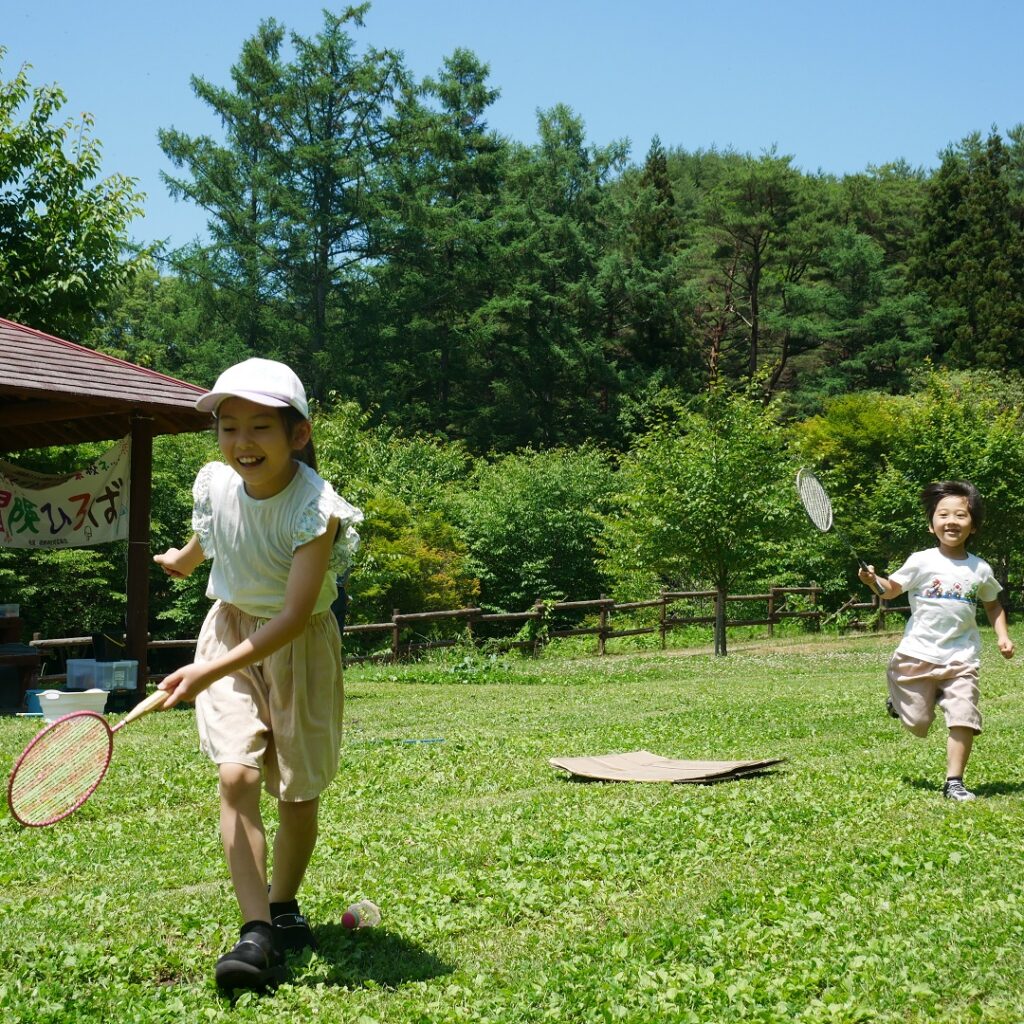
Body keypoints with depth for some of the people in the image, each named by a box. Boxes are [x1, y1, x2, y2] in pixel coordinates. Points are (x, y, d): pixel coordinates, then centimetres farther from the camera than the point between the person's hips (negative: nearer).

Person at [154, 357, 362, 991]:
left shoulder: (315, 509, -27)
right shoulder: (214, 484, -14)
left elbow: (293, 617, -30)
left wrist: (208, 673, -34)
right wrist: (186, 559, 35)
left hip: (298, 645, -3)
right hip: (230, 629, 3)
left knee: (298, 791, 6)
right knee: (237, 776, -14)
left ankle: (284, 904, 31)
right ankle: (256, 933, -13)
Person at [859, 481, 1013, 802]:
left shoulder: (980, 570, 4)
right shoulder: (921, 561, -3)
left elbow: (993, 605, 19)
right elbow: (891, 590, 2)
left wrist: (1002, 636, 5)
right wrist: (873, 580, -19)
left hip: (961, 658, 1)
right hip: (918, 653, -1)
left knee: (964, 719, -11)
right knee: (916, 724, 5)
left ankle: (954, 782, 0)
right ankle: (902, 699, 39)